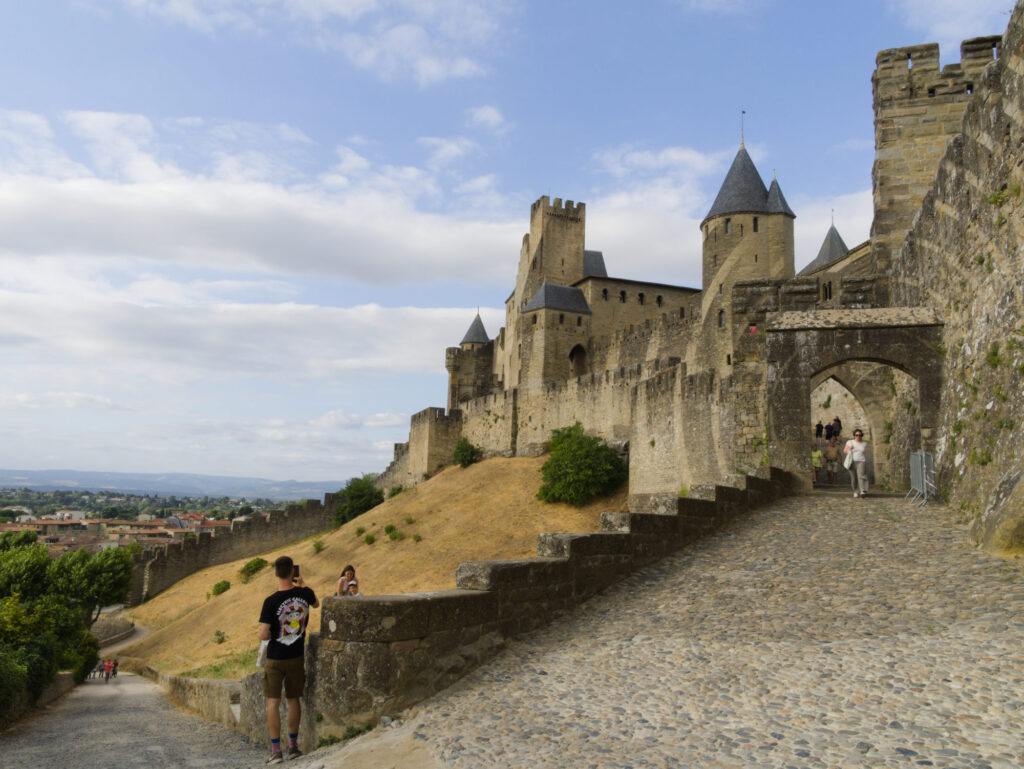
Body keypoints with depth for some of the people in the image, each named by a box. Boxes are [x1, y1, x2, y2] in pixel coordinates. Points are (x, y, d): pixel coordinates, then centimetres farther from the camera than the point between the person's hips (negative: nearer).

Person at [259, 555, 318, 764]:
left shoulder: (271, 602, -19)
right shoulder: (305, 594, -8)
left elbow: (263, 635, -19)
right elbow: (316, 604, 17)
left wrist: (271, 635, 4)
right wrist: (302, 586, 26)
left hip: (275, 658, -3)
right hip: (297, 657, 3)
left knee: (273, 702, 6)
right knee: (293, 700, 15)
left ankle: (275, 750, 7)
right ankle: (293, 745, 25)